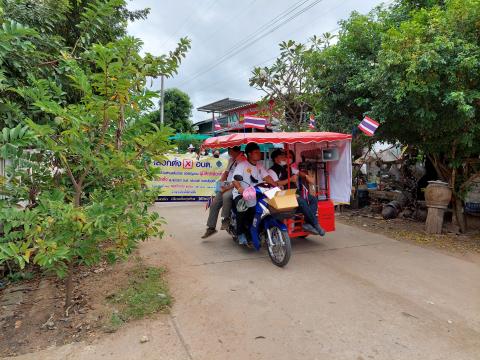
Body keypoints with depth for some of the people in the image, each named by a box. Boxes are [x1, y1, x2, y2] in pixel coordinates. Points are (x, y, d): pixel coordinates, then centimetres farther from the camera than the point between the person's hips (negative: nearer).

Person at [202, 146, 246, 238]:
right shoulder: (231, 159, 17)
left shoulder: (243, 161, -11)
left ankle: (225, 219, -20)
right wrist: (221, 183, 7)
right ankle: (211, 227, 9)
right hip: (226, 186, 8)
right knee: (214, 204, -1)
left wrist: (228, 187, -19)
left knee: (226, 196, -38)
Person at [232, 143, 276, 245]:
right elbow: (235, 180, -16)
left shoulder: (260, 166, 16)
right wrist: (240, 189, -38)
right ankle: (241, 233, -20)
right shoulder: (242, 165, -4)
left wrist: (276, 187, -14)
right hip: (241, 194, -5)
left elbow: (267, 177, 3)